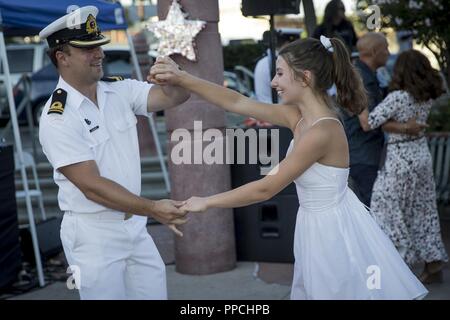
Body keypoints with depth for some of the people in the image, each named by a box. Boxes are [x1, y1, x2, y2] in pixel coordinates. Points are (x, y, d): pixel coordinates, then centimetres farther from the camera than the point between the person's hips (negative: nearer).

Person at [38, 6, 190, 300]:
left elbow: (175, 97, -4)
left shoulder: (120, 91, 3)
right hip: (93, 234, -6)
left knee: (156, 293, 13)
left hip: (135, 225, 6)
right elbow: (92, 185, -21)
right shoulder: (57, 118, -16)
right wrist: (151, 209, -28)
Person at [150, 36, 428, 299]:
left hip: (334, 231, -8)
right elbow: (237, 102, 2)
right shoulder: (300, 116, -2)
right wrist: (181, 78, -2)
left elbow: (266, 189, -22)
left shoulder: (321, 132, -26)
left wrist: (206, 202, -11)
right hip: (319, 226, 8)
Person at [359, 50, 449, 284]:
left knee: (390, 212, 4)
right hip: (422, 155, 7)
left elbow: (368, 124, -24)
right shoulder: (428, 97, 0)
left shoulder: (398, 97, -21)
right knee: (423, 211, 16)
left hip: (400, 159, -7)